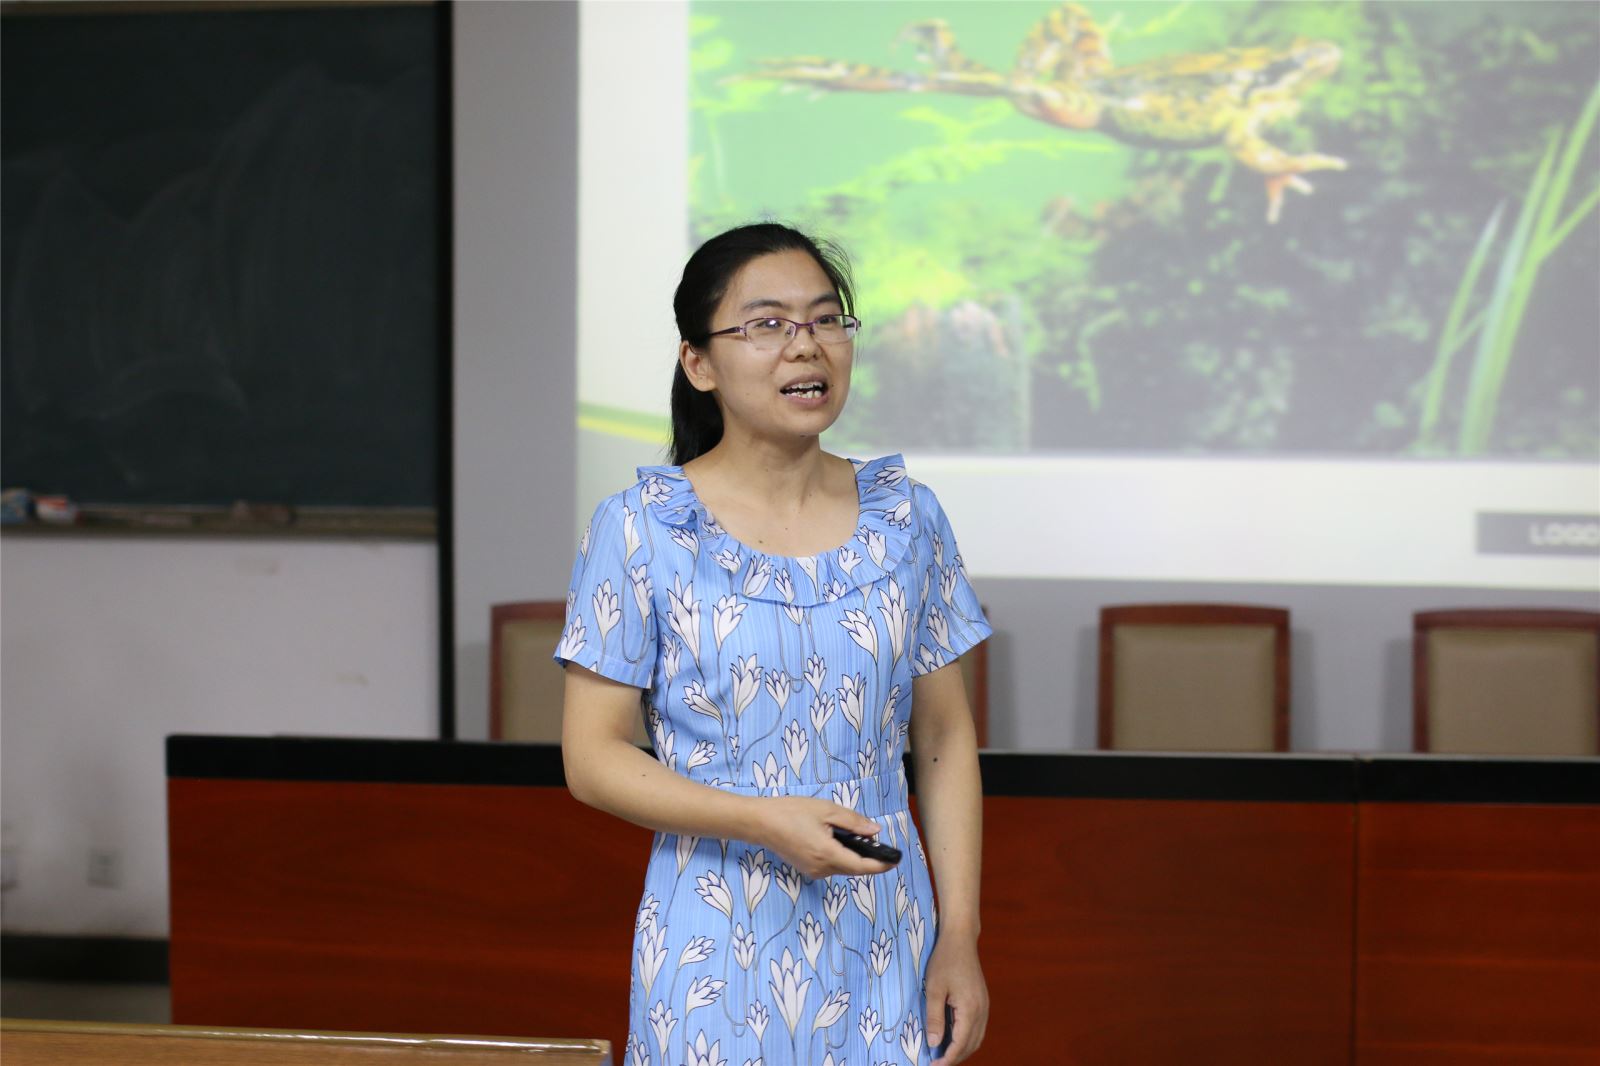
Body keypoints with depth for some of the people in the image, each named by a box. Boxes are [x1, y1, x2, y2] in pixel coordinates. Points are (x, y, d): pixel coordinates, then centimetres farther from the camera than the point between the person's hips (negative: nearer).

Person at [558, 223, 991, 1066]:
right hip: (719, 947, -3)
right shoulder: (642, 529, -7)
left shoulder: (905, 519, 3)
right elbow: (591, 758, -7)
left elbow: (945, 741, 6)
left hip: (883, 941, 3)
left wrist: (960, 937, 0)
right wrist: (763, 821, -19)